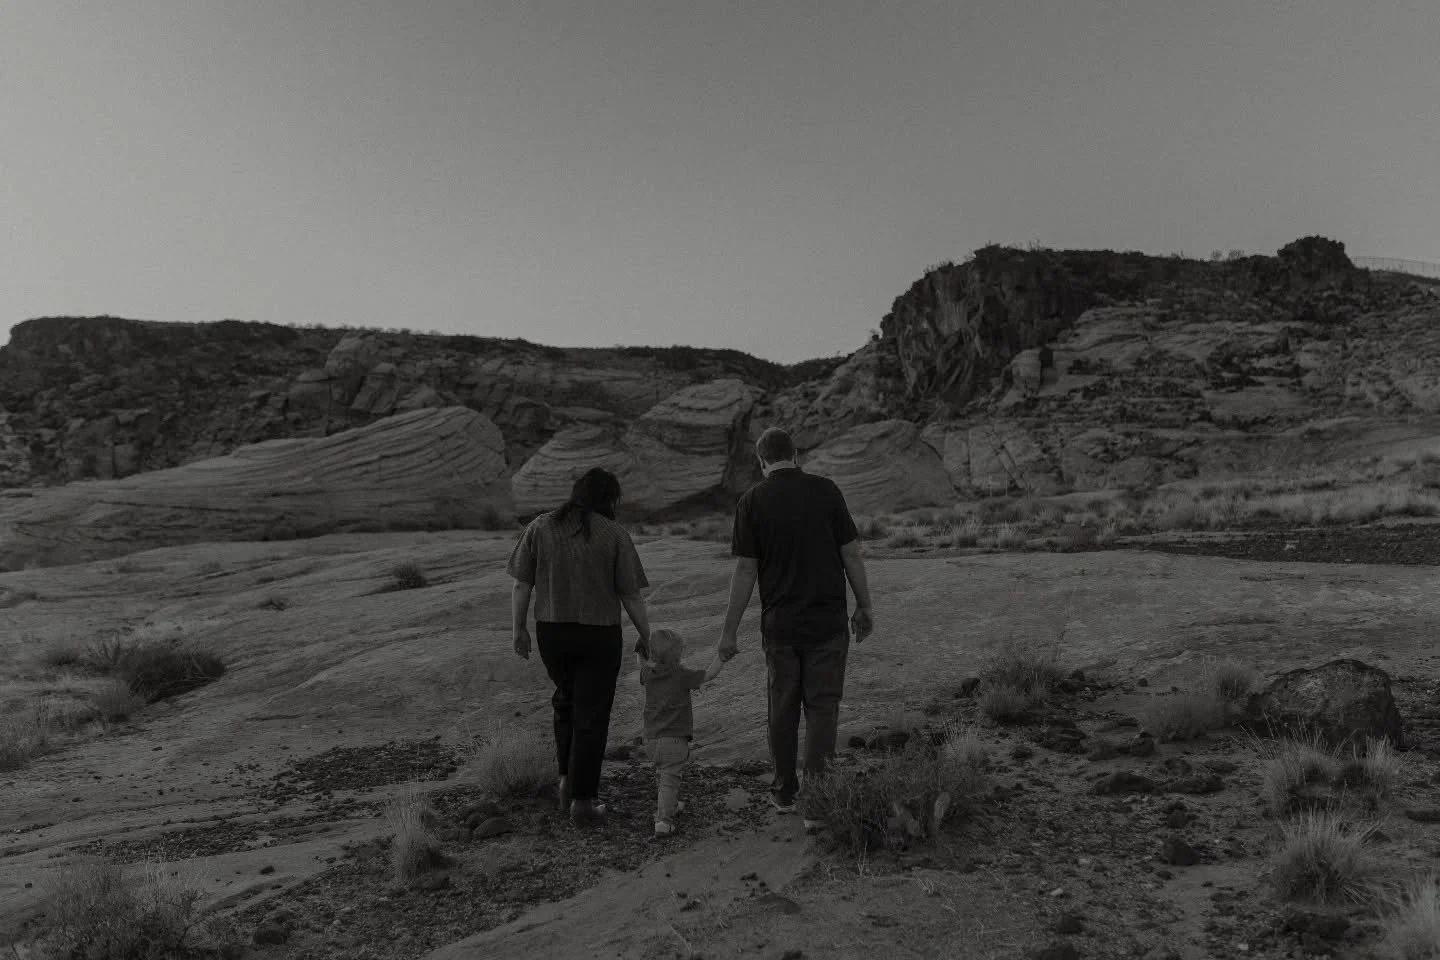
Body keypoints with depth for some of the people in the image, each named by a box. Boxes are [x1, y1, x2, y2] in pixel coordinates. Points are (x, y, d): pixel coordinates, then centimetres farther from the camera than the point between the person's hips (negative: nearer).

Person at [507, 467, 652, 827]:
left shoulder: (539, 527, -2)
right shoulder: (614, 534, -8)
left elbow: (521, 585, -2)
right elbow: (630, 596, -7)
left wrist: (519, 629, 8)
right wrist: (645, 636, 5)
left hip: (551, 632, 3)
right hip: (600, 635, -3)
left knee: (567, 700, 24)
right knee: (591, 714, 7)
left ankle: (567, 780, 25)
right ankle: (582, 802, 12)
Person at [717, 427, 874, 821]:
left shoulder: (752, 500, -5)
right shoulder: (826, 490, -3)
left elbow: (745, 570, -7)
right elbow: (851, 554, -2)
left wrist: (729, 630, -1)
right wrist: (864, 607, 9)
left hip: (780, 624, 0)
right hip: (828, 622, 0)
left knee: (783, 708, 14)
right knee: (822, 707, 5)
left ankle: (785, 791, 26)